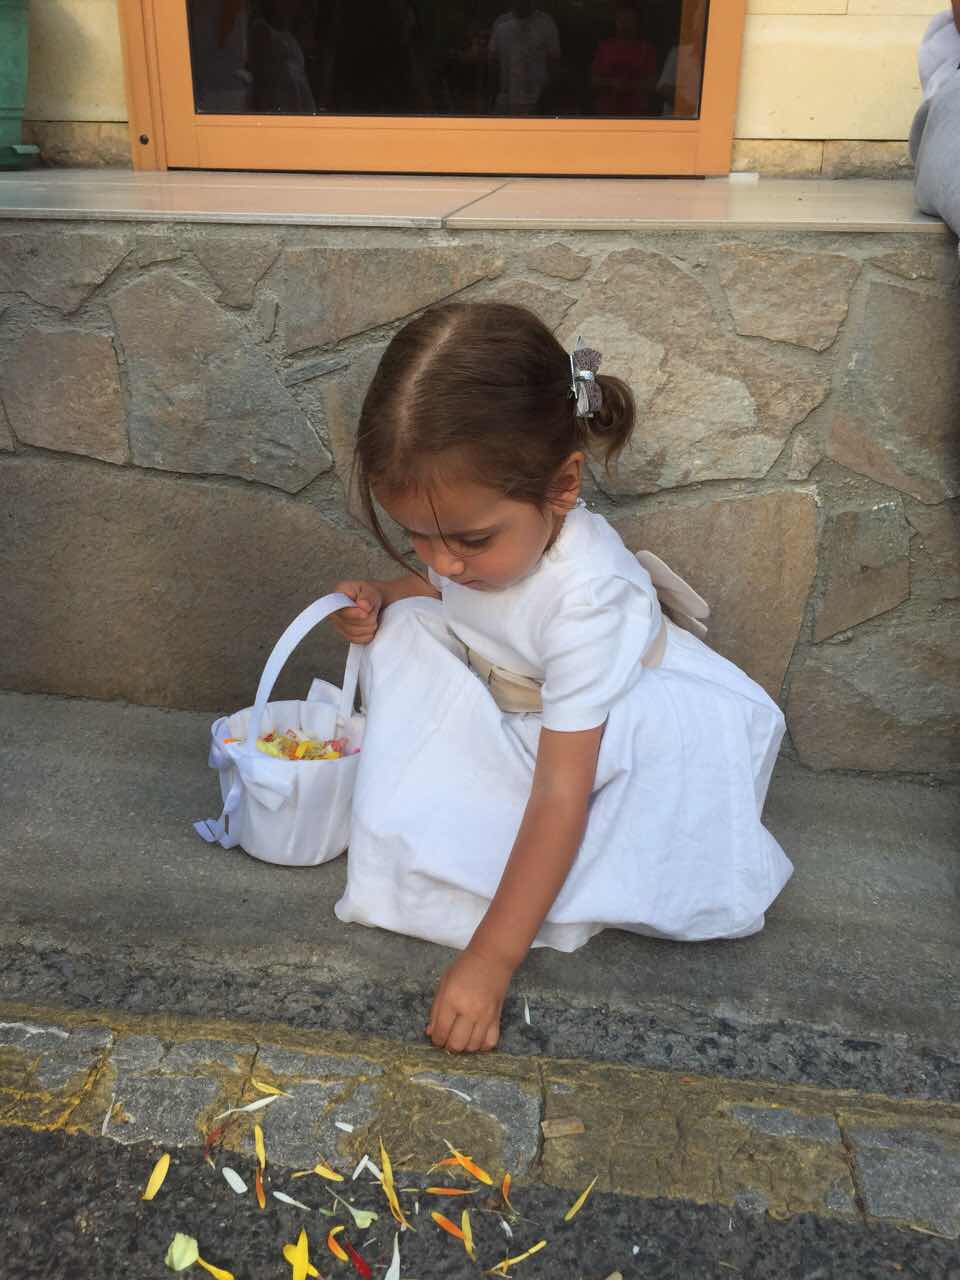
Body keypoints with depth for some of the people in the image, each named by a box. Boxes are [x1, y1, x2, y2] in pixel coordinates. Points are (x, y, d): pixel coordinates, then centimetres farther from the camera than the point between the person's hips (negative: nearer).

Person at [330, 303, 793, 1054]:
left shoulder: (587, 597, -40)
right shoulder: (471, 525, -21)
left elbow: (560, 798, -41)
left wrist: (489, 962, -41)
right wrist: (381, 597, -16)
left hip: (613, 723, -6)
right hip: (496, 700, 6)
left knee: (678, 726, -37)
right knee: (406, 627, -13)